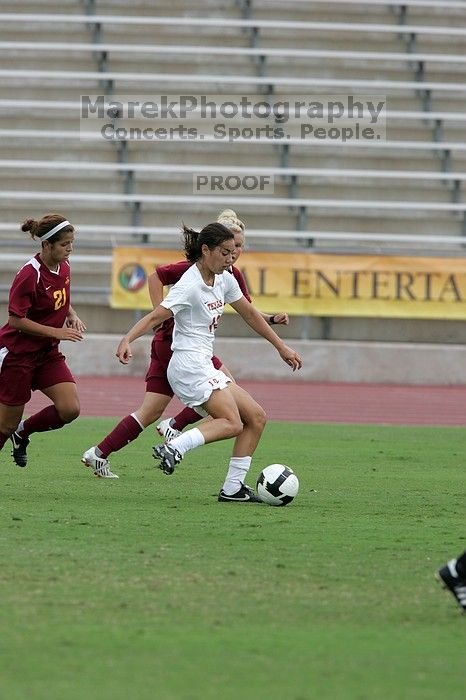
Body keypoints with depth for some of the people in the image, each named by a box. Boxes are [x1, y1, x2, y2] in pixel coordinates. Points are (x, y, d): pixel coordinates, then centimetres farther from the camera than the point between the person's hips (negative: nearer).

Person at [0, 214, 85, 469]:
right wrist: (57, 332, -22)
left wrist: (72, 316, 0)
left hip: (48, 353, 7)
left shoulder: (63, 267, 1)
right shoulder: (29, 276, -22)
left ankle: (23, 432, 15)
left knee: (70, 409, -10)